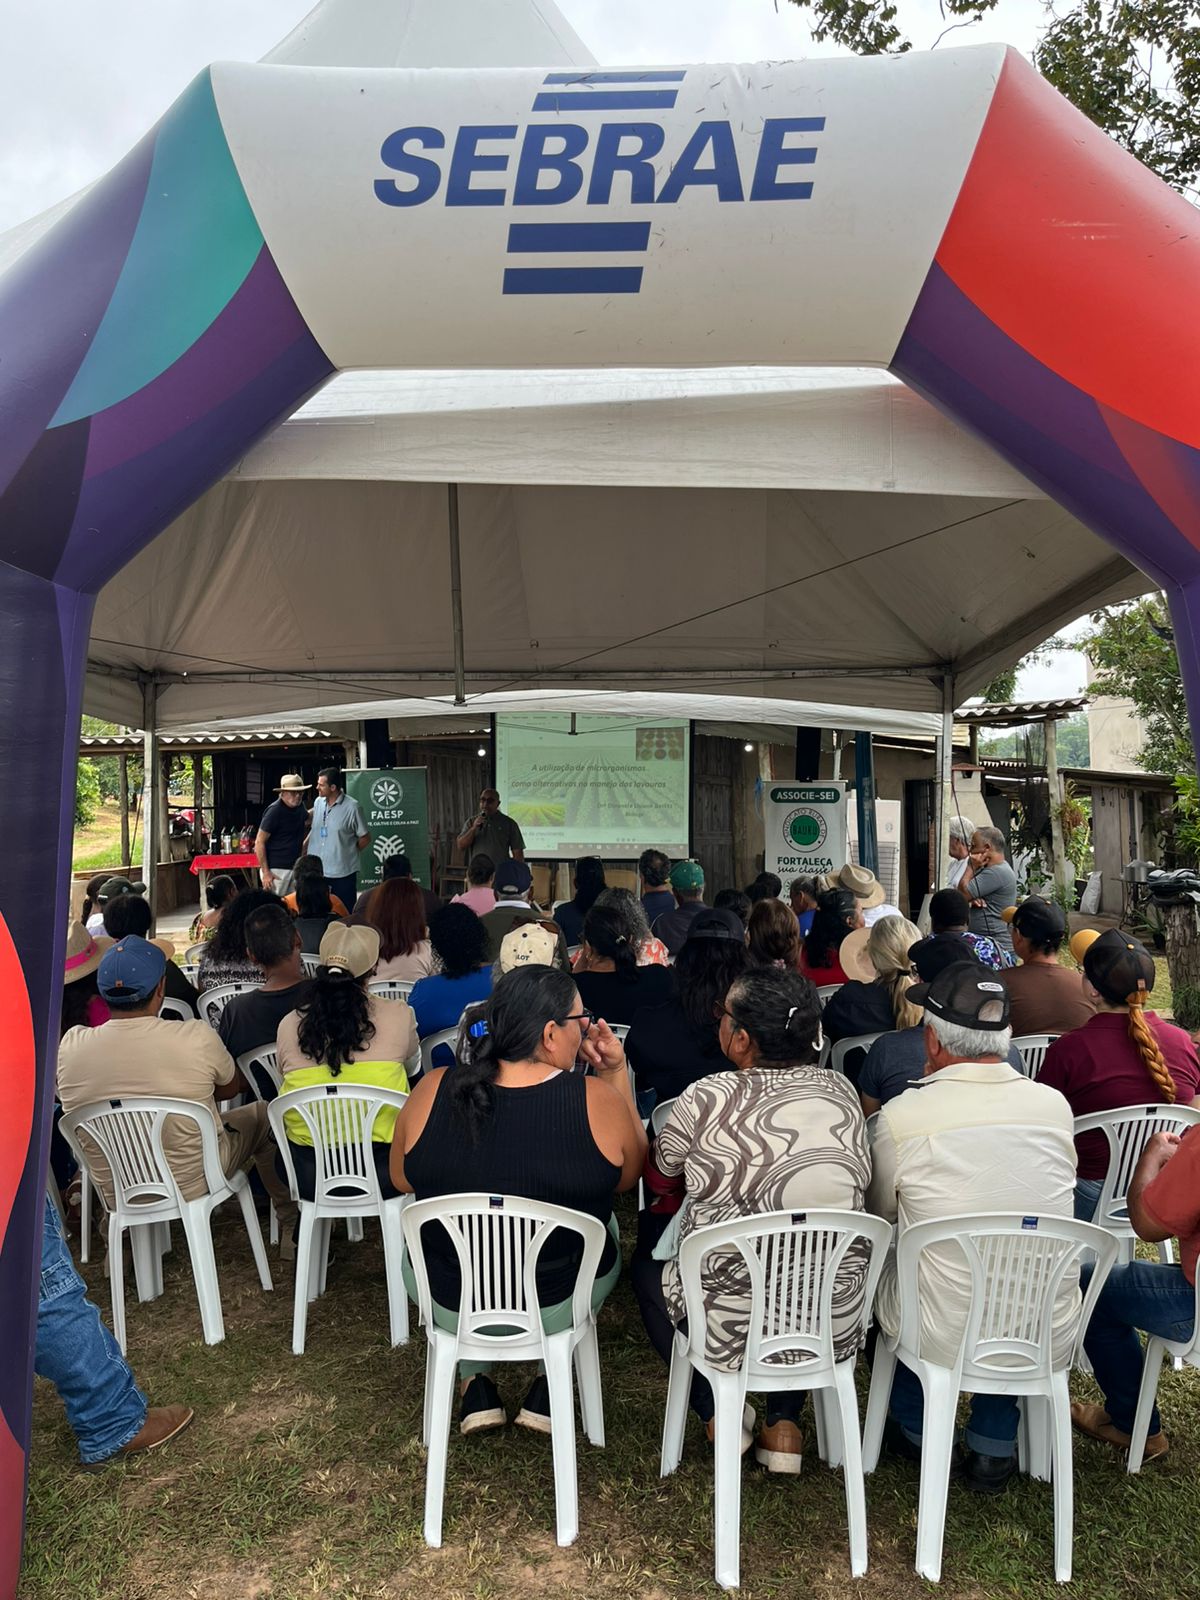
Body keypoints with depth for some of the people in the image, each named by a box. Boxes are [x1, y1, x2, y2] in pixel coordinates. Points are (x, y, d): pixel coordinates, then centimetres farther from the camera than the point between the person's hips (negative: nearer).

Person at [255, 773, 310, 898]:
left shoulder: (301, 807, 6)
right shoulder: (274, 811, -14)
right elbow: (259, 842, -14)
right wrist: (265, 872, -17)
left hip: (295, 868, 7)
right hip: (276, 870, -7)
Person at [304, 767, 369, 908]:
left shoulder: (352, 807, -12)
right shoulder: (318, 802, 5)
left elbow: (365, 838, -4)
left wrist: (348, 853, 3)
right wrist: (303, 846, 5)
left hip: (343, 873, -5)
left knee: (344, 913, 3)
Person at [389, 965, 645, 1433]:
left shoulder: (432, 1091, -17)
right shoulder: (597, 1099, -22)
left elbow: (402, 1180, 1)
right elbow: (630, 1174, -1)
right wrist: (617, 1073, -2)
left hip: (448, 1305, 1)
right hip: (558, 1308, -1)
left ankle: (475, 1387, 29)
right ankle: (549, 1390, 29)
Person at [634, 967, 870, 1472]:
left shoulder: (707, 1099, -18)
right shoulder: (841, 1091, -4)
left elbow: (658, 1178, 2)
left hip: (732, 1327, -3)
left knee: (647, 1265, 25)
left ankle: (716, 1412, 19)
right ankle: (785, 1425, 28)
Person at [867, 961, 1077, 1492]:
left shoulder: (900, 1116, -18)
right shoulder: (1055, 1104, -8)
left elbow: (881, 1216, 2)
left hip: (943, 1341, -3)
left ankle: (915, 1426, 40)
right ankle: (993, 1448, 34)